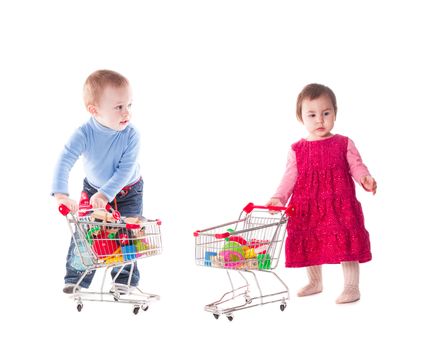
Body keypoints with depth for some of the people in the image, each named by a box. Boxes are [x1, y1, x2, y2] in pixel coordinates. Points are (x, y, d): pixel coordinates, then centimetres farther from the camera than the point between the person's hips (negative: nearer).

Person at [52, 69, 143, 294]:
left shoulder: (131, 135, -30)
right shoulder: (84, 134, -30)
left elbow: (126, 170, -31)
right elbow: (65, 161, -36)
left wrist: (106, 194, -43)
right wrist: (60, 193, -51)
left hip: (128, 192, -1)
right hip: (93, 188, 1)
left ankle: (124, 279, 15)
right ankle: (77, 277, 14)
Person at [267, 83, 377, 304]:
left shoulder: (344, 144, 1)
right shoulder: (297, 150, 5)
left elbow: (356, 167, -3)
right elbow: (290, 177, 4)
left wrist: (365, 179, -24)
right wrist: (278, 198, -9)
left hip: (339, 206, -3)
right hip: (307, 208, 3)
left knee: (346, 244, -4)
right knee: (309, 245, 14)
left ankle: (352, 287, 11)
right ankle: (315, 283, 36)